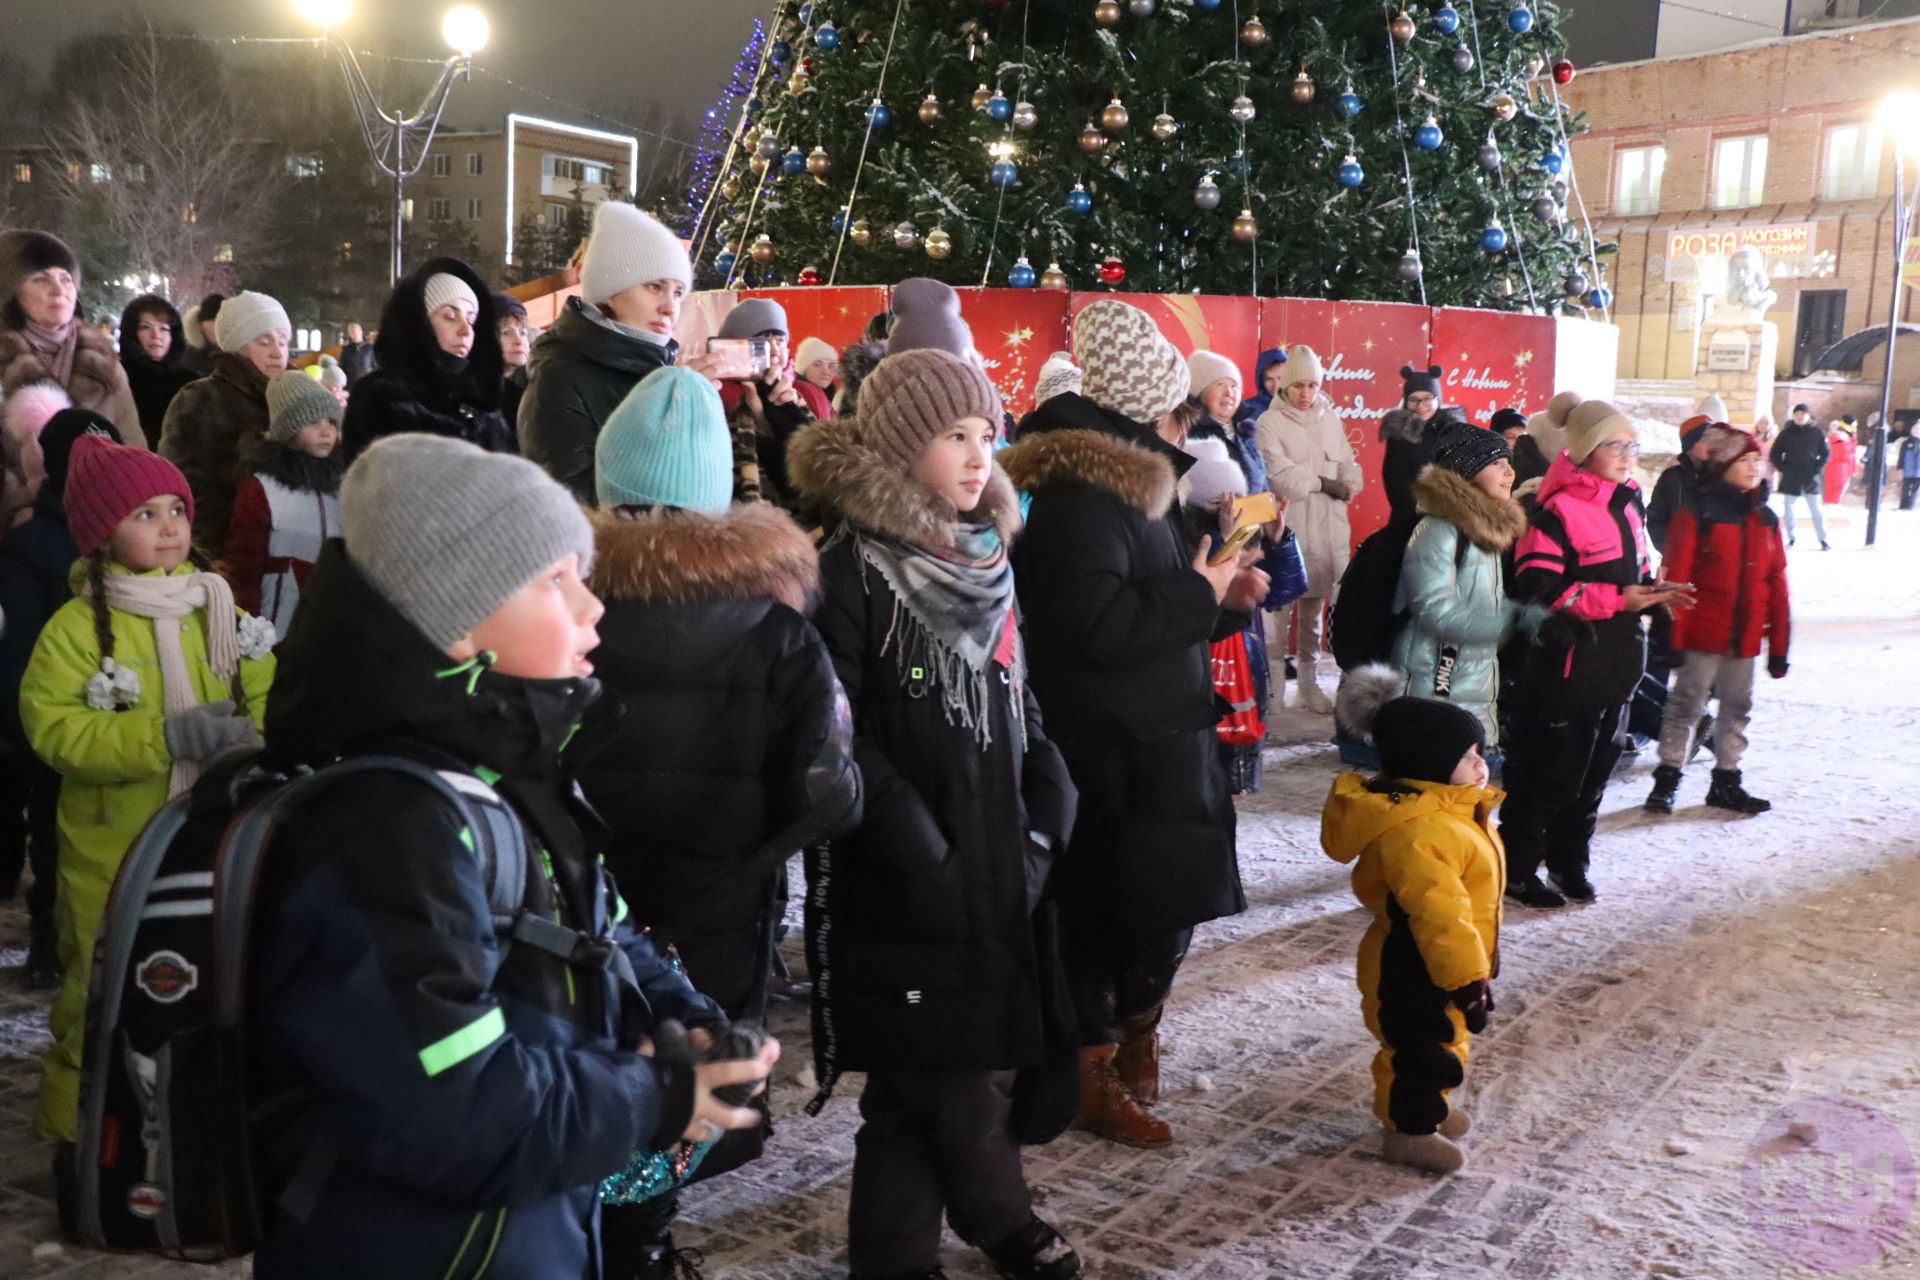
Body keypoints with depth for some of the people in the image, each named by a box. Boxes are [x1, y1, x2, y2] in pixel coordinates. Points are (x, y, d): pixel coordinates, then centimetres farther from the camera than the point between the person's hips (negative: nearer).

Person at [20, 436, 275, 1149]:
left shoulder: (216, 609, 5)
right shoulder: (76, 626, -9)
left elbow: (264, 702, 7)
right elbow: (51, 726, -16)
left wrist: (242, 736, -15)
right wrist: (166, 737, -25)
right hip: (113, 852, -4)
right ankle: (78, 1136, 24)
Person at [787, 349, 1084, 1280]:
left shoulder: (987, 560, 12)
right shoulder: (854, 570, -12)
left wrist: (1048, 812, 4)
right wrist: (915, 845, -17)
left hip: (999, 860, 7)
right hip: (904, 881, -7)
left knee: (988, 1054, 14)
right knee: (925, 1074, 3)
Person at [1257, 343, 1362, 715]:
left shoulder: (1330, 419, 14)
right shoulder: (1270, 423, -2)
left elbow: (1348, 465, 13)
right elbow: (1279, 475, -12)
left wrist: (1347, 485, -9)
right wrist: (1324, 482, -8)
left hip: (1328, 527, 5)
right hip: (1288, 527, -4)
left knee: (1315, 606, 8)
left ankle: (1309, 682, 16)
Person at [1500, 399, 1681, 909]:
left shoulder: (1628, 504, 11)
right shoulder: (1557, 512, -17)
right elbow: (1540, 592, -23)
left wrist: (1655, 594, 1)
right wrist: (1618, 600, -23)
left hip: (1615, 665, 8)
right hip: (1568, 666, -8)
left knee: (1594, 771, 17)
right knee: (1549, 774, 0)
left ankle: (1569, 861, 31)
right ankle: (1516, 869, 14)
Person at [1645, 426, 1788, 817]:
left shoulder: (1765, 519, 8)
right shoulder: (1697, 514, -9)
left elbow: (1777, 583, 10)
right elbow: (1676, 578, -11)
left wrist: (1778, 645, 8)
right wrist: (1674, 638, -13)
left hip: (1745, 636, 6)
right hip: (1704, 634, -6)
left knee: (1737, 707, 13)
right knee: (1686, 704, 4)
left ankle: (1726, 781, 25)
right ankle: (1667, 778, 14)